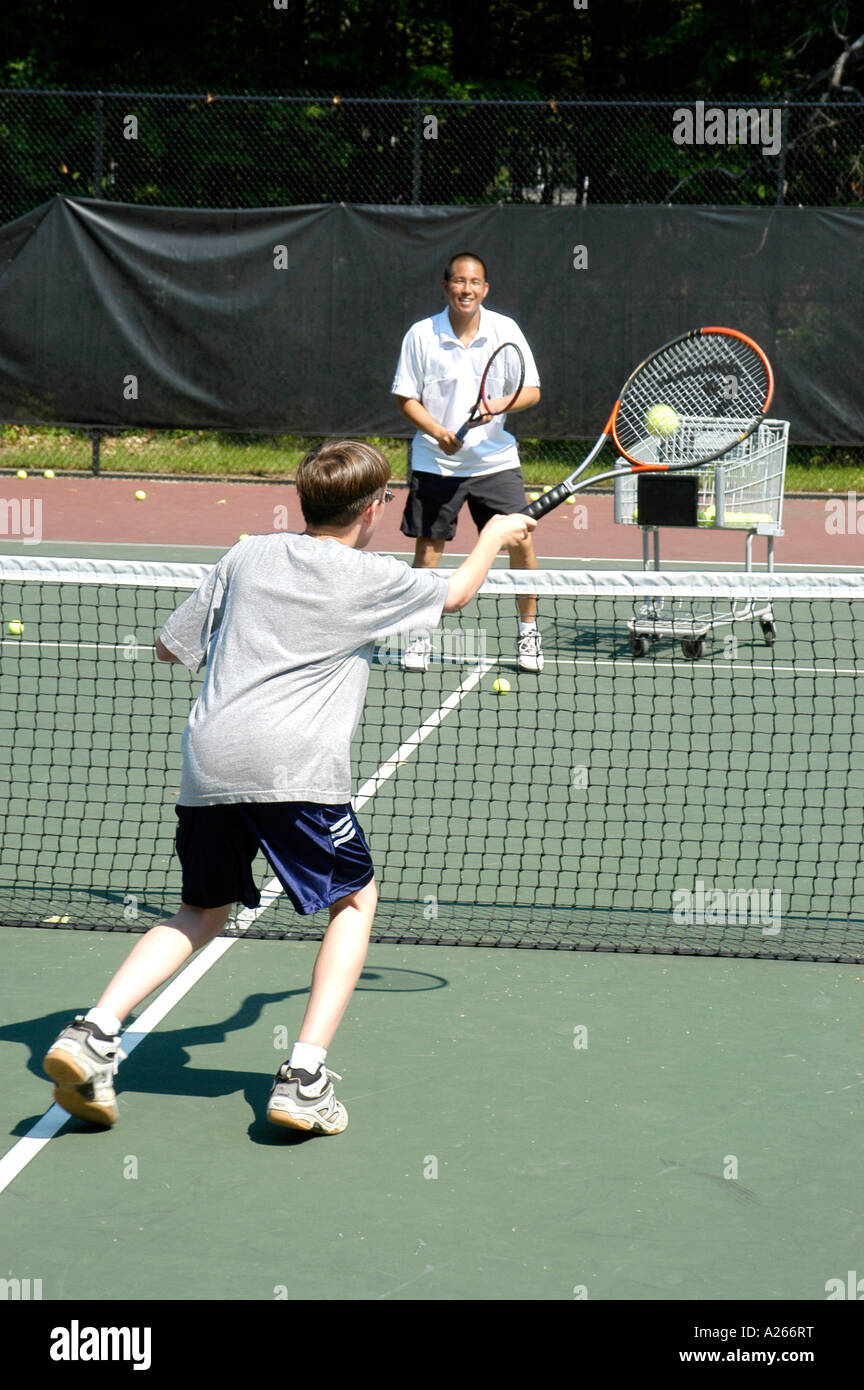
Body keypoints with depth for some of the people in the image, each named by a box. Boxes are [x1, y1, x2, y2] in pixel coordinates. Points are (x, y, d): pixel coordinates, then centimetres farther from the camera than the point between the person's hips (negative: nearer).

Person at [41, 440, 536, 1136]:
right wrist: (495, 537, 46)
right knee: (355, 899, 16)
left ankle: (95, 1031, 1)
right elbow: (457, 592, 27)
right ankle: (304, 1075, 2)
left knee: (203, 911, 22)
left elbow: (169, 645, 22)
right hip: (295, 766, -4)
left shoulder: (248, 555, 16)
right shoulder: (371, 578, 7)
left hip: (208, 763, 5)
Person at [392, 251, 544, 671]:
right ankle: (420, 633, 18)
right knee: (428, 548, 1)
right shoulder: (421, 335, -4)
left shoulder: (505, 330, -1)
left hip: (496, 460, 1)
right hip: (435, 463, -1)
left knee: (521, 543, -5)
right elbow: (406, 398, 0)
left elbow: (531, 391, -1)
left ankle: (528, 629, 13)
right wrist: (439, 433, -16)